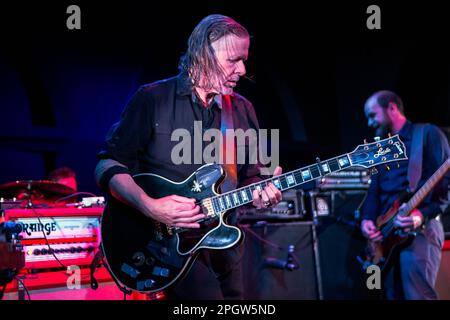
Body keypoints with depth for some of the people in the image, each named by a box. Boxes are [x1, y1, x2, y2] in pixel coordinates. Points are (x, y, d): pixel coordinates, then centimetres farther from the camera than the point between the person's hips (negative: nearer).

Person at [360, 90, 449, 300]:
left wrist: (423, 214, -21)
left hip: (420, 228, -8)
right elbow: (374, 190, 19)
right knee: (393, 295, 6)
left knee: (417, 296, -20)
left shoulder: (427, 134, 3)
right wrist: (367, 219, -1)